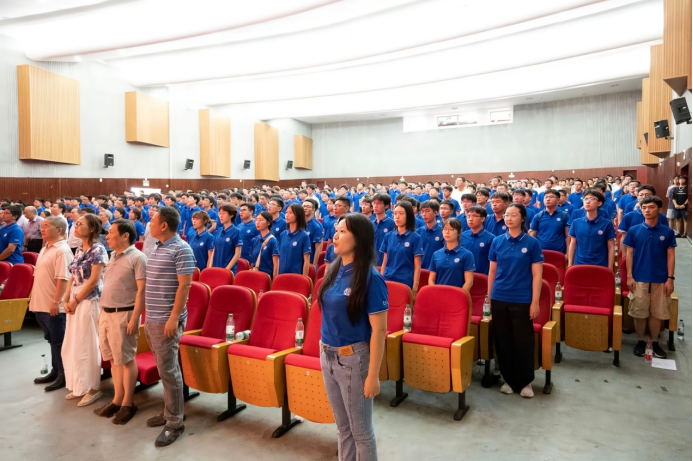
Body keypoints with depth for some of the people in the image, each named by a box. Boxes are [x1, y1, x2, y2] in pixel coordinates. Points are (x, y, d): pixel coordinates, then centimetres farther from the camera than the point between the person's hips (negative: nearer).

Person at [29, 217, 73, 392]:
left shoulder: (62, 250, -16)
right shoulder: (45, 248, 14)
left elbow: (63, 279, -22)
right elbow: (40, 276, 20)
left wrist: (56, 302, -24)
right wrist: (35, 299, 19)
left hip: (54, 306, -9)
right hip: (41, 304, 9)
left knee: (59, 341, 0)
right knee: (52, 340, 17)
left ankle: (64, 375, 11)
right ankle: (55, 371, 28)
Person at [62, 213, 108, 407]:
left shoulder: (98, 250, -13)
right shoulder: (79, 250, 12)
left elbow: (93, 281, -17)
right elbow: (73, 278, 14)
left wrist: (75, 300, -13)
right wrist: (66, 299, 3)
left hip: (89, 302, -8)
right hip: (75, 302, 8)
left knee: (87, 345, -1)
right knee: (72, 345, 13)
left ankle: (93, 388, 12)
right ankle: (79, 386, 26)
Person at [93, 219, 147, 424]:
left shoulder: (137, 257, -13)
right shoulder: (114, 256, 13)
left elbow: (141, 291, -17)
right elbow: (108, 287, 19)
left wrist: (134, 319, -21)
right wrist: (102, 312, 16)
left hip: (123, 315, -8)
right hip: (106, 314, 8)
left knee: (126, 360, 2)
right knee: (113, 359, 14)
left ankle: (127, 404, 13)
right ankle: (117, 400, 25)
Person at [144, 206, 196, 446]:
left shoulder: (181, 249, -14)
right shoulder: (157, 249, 13)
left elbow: (184, 285, -19)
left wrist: (174, 317, -22)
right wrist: (148, 315, 19)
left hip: (166, 320, -9)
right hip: (152, 319, 9)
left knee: (168, 370, -3)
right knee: (164, 368, 16)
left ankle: (175, 422, 7)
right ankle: (169, 412, 29)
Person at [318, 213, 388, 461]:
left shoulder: (370, 278, -18)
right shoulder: (334, 270, 2)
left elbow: (379, 330, -18)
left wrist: (373, 375, -18)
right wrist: (325, 350, 12)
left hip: (353, 359, -6)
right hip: (327, 356, 7)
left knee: (361, 431, 12)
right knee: (343, 427, 22)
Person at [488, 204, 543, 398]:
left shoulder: (531, 243, -3)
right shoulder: (497, 241, 4)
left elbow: (537, 275, -4)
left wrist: (535, 302, -8)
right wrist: (489, 296, 8)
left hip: (522, 300, -3)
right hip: (499, 299, 3)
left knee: (523, 341, 5)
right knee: (502, 341, 9)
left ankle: (526, 382, 22)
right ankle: (509, 379, 25)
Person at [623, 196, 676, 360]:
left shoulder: (667, 232, 2)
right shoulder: (634, 231, 0)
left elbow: (671, 256, 3)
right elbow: (629, 254, 2)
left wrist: (670, 278, -3)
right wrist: (629, 276, -4)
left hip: (660, 279, 1)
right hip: (639, 278, -1)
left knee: (657, 312, 8)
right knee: (639, 312, 6)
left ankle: (655, 343, 22)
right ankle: (640, 341, 20)